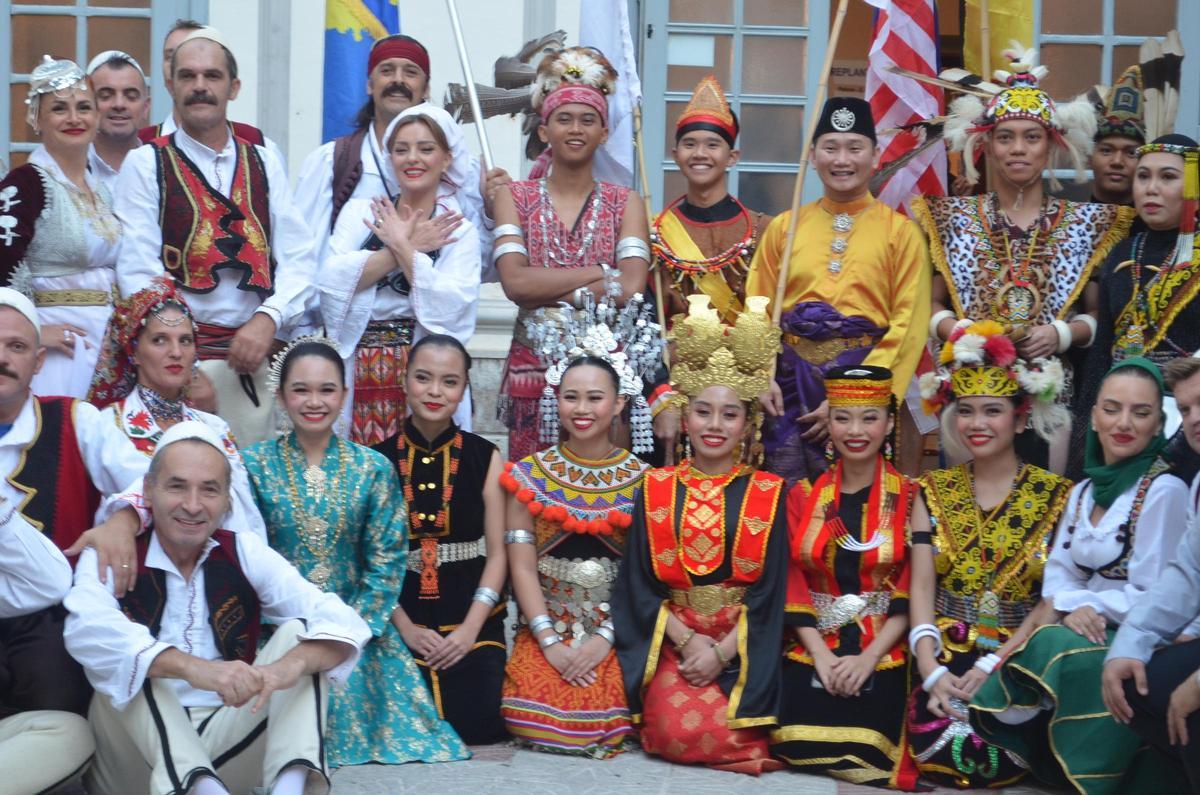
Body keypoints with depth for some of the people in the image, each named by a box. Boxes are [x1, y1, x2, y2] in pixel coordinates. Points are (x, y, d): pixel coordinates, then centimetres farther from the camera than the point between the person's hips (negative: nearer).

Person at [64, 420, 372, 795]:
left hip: (229, 742, 3)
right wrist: (193, 667, -45)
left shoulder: (245, 553, 3)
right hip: (139, 754, -2)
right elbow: (87, 630, -29)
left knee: (300, 633, -13)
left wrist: (290, 665, -33)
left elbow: (342, 623, -10)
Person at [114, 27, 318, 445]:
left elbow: (298, 262, 6)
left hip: (255, 355, 3)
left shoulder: (264, 164, 14)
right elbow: (139, 274, -3)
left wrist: (269, 318, -13)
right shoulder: (145, 164, 5)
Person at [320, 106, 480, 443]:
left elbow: (451, 308, -10)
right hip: (357, 373, 1)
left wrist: (403, 247, -8)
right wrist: (406, 248, -7)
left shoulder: (460, 231, 6)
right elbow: (333, 280, -5)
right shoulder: (360, 211, 11)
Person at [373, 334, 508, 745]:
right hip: (402, 619, 0)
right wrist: (405, 627, -11)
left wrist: (471, 628, -11)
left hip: (472, 618, 0)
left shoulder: (485, 457, 3)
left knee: (476, 723, -15)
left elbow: (498, 552, -1)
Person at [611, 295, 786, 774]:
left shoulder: (767, 494, 2)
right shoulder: (656, 488, 5)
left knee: (727, 732, -24)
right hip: (671, 639, 1)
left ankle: (750, 738, 8)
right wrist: (687, 641, -11)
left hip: (742, 644, 0)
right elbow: (640, 584, 1)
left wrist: (720, 652, -13)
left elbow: (769, 592, -3)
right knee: (678, 732, -25)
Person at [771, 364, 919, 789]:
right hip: (812, 651, 2)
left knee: (865, 754, -19)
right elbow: (793, 586, 2)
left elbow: (911, 594, -5)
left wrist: (868, 658, -16)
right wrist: (822, 656, -11)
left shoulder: (910, 499, 1)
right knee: (800, 750, -18)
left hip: (883, 654, -2)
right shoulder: (804, 496, 8)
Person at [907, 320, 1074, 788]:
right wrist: (931, 672, -16)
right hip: (946, 655, 2)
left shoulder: (1056, 496, 0)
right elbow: (921, 588, -1)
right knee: (940, 748, -26)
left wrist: (992, 667, -18)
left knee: (995, 761, -26)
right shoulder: (934, 492, 8)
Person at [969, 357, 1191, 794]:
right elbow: (1058, 571, 6)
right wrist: (1073, 606, -16)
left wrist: (1078, 605, -12)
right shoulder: (1084, 490, 13)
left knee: (1050, 649, -33)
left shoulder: (1163, 492, -11)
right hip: (1088, 631, 6)